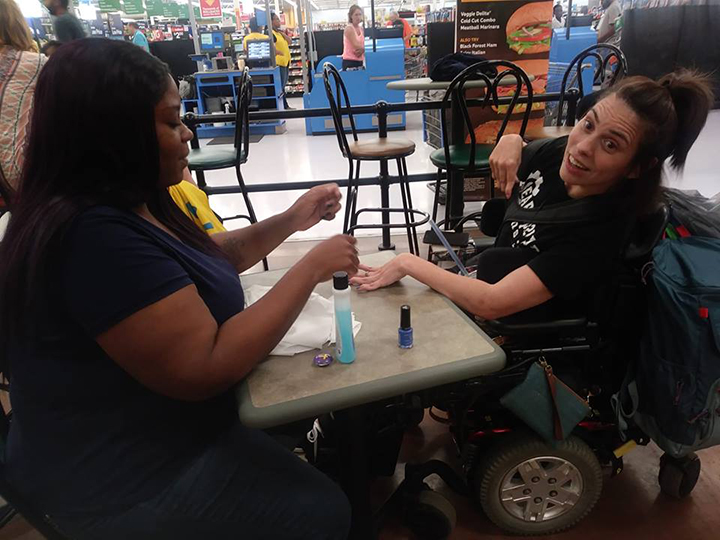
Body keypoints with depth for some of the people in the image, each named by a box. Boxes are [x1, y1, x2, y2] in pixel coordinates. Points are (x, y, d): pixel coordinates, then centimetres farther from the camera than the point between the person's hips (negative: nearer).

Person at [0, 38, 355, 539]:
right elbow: (206, 368, -32)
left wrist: (289, 221, 2)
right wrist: (311, 268, -25)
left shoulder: (128, 204, 2)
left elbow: (209, 258, 16)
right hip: (126, 480, -9)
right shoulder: (93, 235, -32)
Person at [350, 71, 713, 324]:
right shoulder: (560, 152, -11)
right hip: (484, 292, 7)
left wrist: (409, 263, -26)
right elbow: (514, 145, 13)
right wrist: (511, 143, -11)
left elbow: (491, 303, -35)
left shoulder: (602, 231, -31)